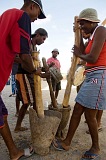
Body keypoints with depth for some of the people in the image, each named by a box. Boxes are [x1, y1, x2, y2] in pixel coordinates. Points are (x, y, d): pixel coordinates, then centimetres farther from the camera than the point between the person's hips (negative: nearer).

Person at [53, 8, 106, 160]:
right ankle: (67, 143, 22)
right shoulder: (93, 35, 22)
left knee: (89, 115, 0)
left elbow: (92, 58, -18)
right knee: (77, 110, 9)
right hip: (91, 78, 10)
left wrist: (79, 54, 0)